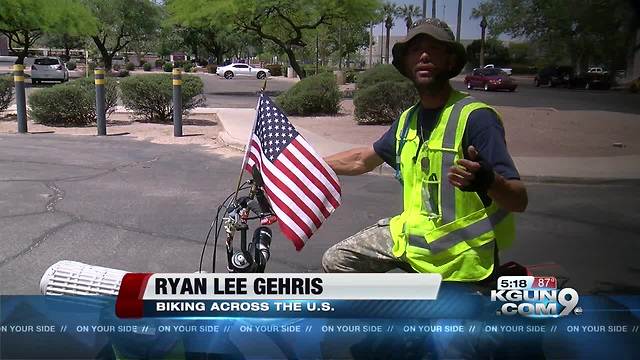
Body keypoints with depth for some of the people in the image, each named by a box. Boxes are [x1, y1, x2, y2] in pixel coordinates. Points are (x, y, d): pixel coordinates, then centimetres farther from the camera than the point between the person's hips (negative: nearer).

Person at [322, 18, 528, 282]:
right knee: (336, 262, 5)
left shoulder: (475, 117, -19)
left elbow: (519, 200, -24)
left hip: (459, 253, -7)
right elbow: (362, 160, 21)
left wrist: (488, 181, -46)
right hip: (414, 235, 7)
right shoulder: (408, 120, 5)